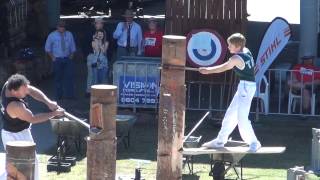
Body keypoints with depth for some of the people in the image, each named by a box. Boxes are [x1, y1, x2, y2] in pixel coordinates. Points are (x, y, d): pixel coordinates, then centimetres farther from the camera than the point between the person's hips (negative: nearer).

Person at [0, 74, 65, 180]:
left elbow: (32, 90, -10)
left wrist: (48, 102, -20)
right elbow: (33, 119, -23)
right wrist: (54, 113, -15)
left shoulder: (9, 85, -16)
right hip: (18, 137, -9)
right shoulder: (15, 106, -36)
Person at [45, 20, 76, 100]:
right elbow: (47, 48, 6)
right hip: (57, 60, -2)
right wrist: (52, 57, 0)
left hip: (68, 59, 2)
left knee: (70, 76, -6)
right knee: (58, 77, 2)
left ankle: (69, 94, 0)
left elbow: (73, 46, 15)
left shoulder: (69, 35, 5)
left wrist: (72, 55, 4)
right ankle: (58, 95, 12)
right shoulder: (52, 35, -2)